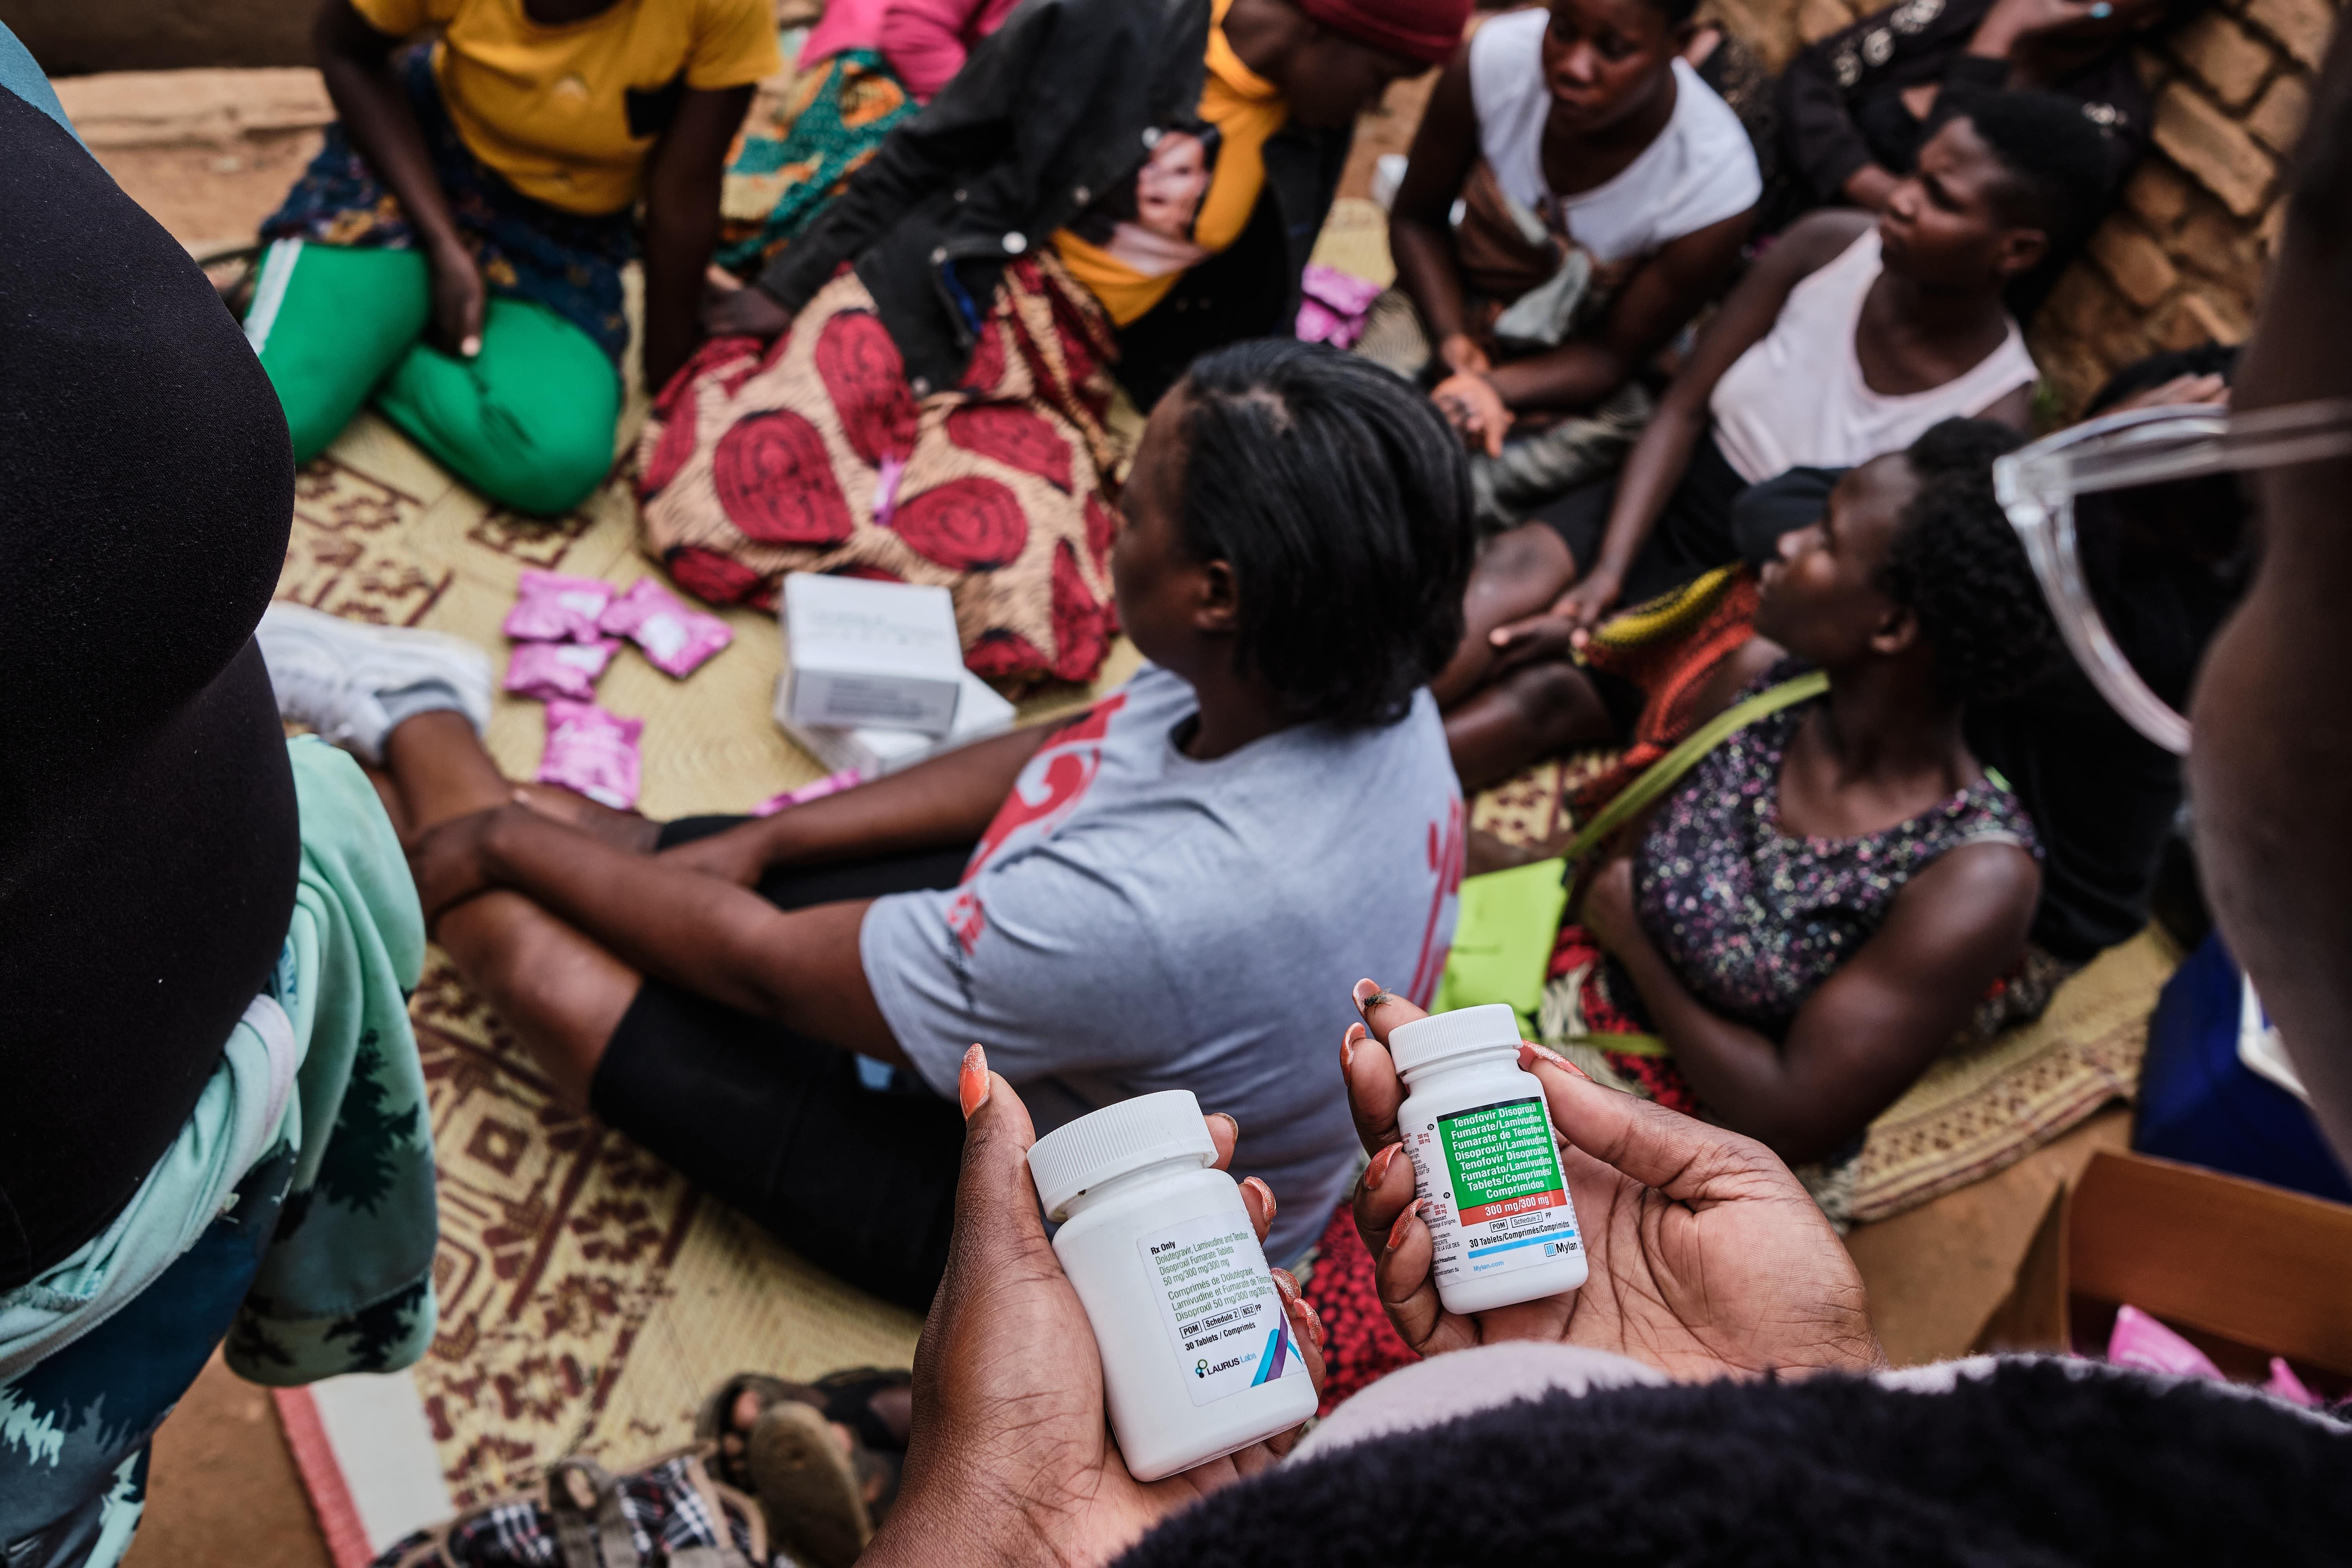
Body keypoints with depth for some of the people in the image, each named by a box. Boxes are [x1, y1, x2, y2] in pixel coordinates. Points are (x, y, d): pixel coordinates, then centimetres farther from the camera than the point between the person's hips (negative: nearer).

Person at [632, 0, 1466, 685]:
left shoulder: (1313, 134, 5)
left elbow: (1237, 318, 15)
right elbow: (924, 158, -4)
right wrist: (788, 287, -3)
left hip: (1061, 372, 4)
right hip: (924, 302, -4)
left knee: (1024, 621, -22)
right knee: (706, 507, -17)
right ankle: (747, 370, 15)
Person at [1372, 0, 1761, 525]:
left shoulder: (1716, 184, -26)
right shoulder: (1495, 59, -21)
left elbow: (1615, 354, -15)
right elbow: (1417, 220, -5)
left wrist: (1492, 388, -33)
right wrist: (1453, 343, -21)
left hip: (1577, 372, -2)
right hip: (1457, 305, 2)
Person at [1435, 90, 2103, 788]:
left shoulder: (1993, 414, -19)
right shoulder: (1828, 247, -8)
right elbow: (1682, 410, -5)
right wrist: (1607, 572, -19)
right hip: (1665, 502, 3)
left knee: (1545, 693, -28)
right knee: (1509, 573, -29)